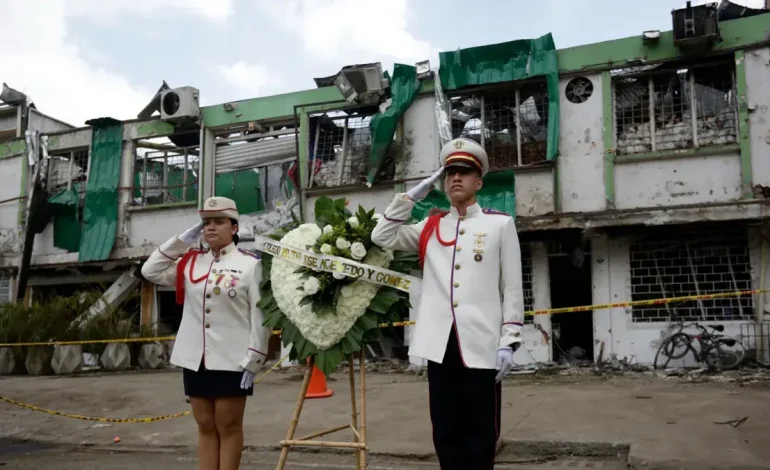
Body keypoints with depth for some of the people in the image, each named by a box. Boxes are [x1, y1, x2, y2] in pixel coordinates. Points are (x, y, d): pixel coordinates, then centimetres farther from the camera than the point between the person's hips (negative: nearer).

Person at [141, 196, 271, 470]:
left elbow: (260, 316, -8)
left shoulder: (249, 264, -6)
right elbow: (150, 272, 7)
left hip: (232, 360, -5)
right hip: (196, 359, 5)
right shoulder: (191, 262, 10)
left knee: (228, 427, 5)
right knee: (205, 427, 12)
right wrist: (181, 241, 2)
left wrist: (253, 361, -12)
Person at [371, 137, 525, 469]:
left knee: (481, 433, 6)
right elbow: (382, 237, 9)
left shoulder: (501, 224, 5)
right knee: (445, 432, 11)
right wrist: (411, 196, 7)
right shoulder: (430, 228, 15)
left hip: (482, 343, -3)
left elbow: (512, 289, 2)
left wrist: (508, 342, -4)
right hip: (440, 344, 3)